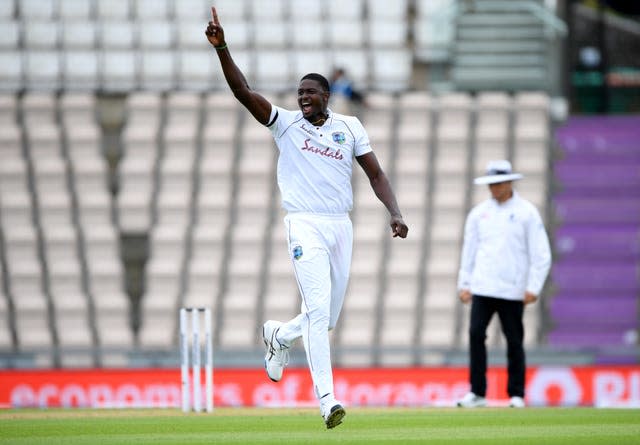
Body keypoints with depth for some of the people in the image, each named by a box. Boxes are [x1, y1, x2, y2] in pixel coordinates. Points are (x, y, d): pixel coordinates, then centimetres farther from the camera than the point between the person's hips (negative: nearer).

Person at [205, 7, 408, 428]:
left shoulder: (349, 126, 9)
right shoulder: (286, 123, 3)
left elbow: (376, 173, 8)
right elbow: (244, 92, -8)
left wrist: (395, 213, -7)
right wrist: (222, 49, -21)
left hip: (341, 227, 4)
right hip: (305, 225, -3)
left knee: (328, 318, 10)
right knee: (318, 310, -17)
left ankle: (278, 336, 42)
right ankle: (328, 399, -19)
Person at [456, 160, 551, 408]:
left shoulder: (527, 213, 0)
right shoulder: (479, 213, 11)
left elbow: (541, 254, -2)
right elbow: (469, 250, 16)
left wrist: (533, 287, -9)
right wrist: (464, 284, 10)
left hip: (512, 291, -3)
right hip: (482, 288, 3)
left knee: (514, 341, 0)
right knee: (476, 334, -9)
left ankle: (516, 395, 9)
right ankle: (477, 393, -6)